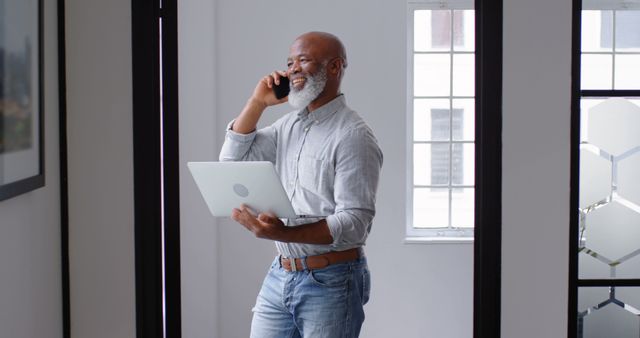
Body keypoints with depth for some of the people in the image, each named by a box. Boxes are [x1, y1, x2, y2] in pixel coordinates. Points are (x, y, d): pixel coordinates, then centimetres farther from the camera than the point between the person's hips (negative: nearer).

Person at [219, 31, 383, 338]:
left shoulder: (353, 135, -13)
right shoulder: (288, 125, 11)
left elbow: (354, 223, -19)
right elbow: (232, 162, 9)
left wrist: (283, 233, -31)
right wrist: (257, 102, 1)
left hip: (331, 281, -6)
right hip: (279, 276, 6)